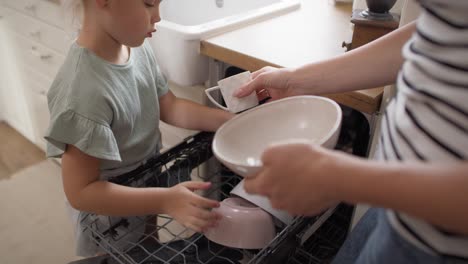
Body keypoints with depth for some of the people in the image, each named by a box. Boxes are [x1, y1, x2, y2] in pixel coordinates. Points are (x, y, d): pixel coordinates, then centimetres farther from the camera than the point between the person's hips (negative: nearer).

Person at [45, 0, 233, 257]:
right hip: (113, 218, -7)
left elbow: (170, 107, -3)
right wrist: (165, 201, -39)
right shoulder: (84, 93, -35)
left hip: (146, 189, 7)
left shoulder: (137, 46, -13)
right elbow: (81, 192, -30)